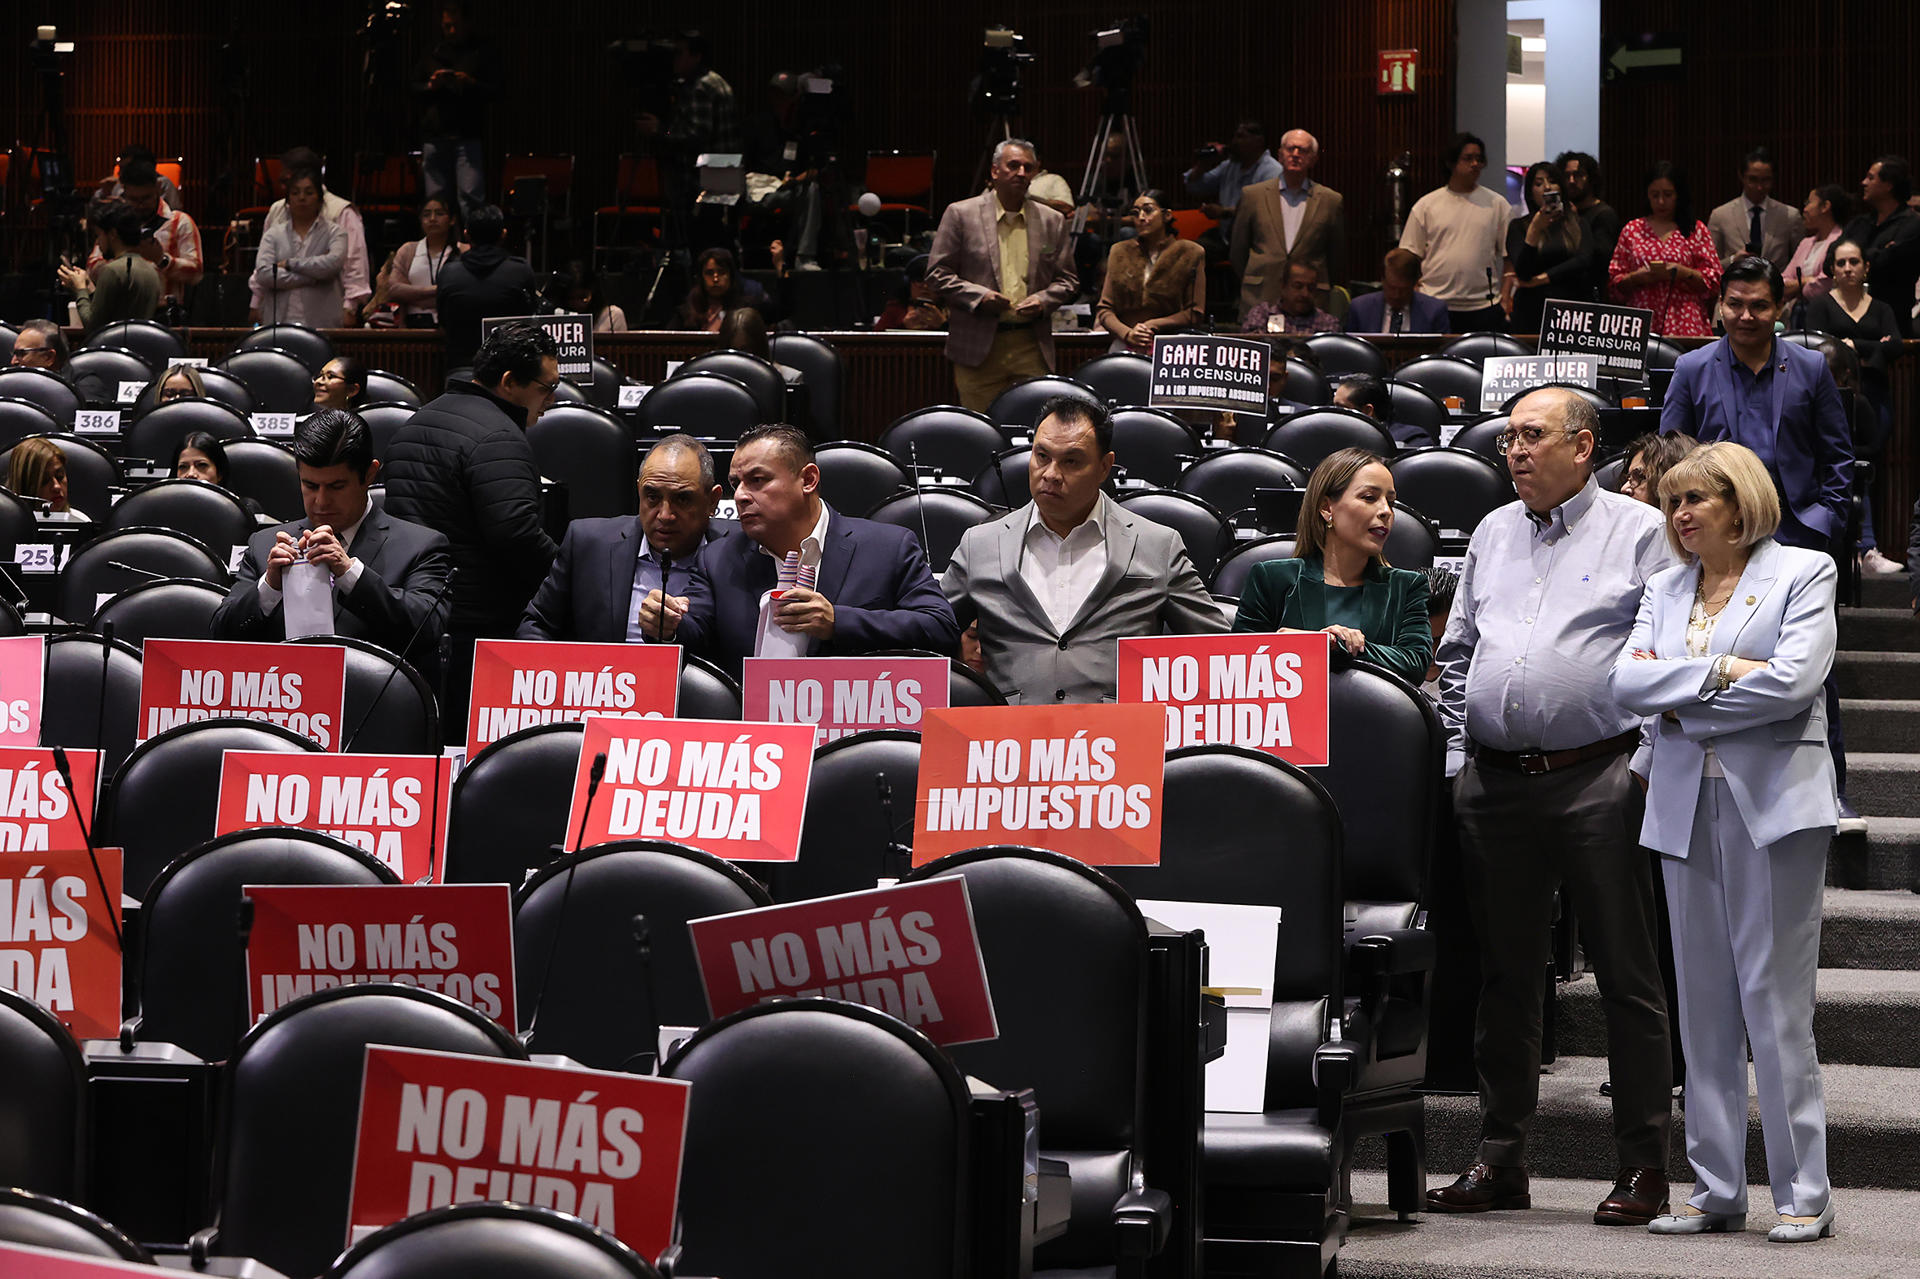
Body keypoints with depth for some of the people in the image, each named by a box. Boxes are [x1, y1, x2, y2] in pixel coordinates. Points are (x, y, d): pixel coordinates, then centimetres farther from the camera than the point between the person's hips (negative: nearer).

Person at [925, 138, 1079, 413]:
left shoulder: (1052, 221, 12)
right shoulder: (960, 214, 3)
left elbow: (1067, 280, 15)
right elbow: (937, 273, 1)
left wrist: (1043, 301, -6)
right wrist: (978, 296, -13)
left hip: (1032, 348, 2)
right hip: (978, 347, -2)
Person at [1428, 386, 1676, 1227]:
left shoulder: (1638, 530, 1)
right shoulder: (1493, 534, 17)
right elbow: (1457, 655, 21)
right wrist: (1456, 755, 11)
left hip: (1598, 778, -5)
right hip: (1494, 785, 5)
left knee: (1627, 975, -3)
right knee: (1503, 975, 9)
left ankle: (1643, 1165, 1)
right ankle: (1500, 1158, 16)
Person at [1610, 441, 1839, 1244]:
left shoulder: (1803, 572, 2)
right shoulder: (1666, 588, 17)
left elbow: (1794, 680, -12)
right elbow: (1627, 681, 3)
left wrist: (1683, 704, -5)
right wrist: (1719, 673, -10)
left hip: (1772, 803, -5)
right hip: (1685, 806, 5)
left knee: (1775, 998, -7)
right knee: (1704, 1002, 5)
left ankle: (1804, 1193, -3)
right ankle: (1716, 1191, 9)